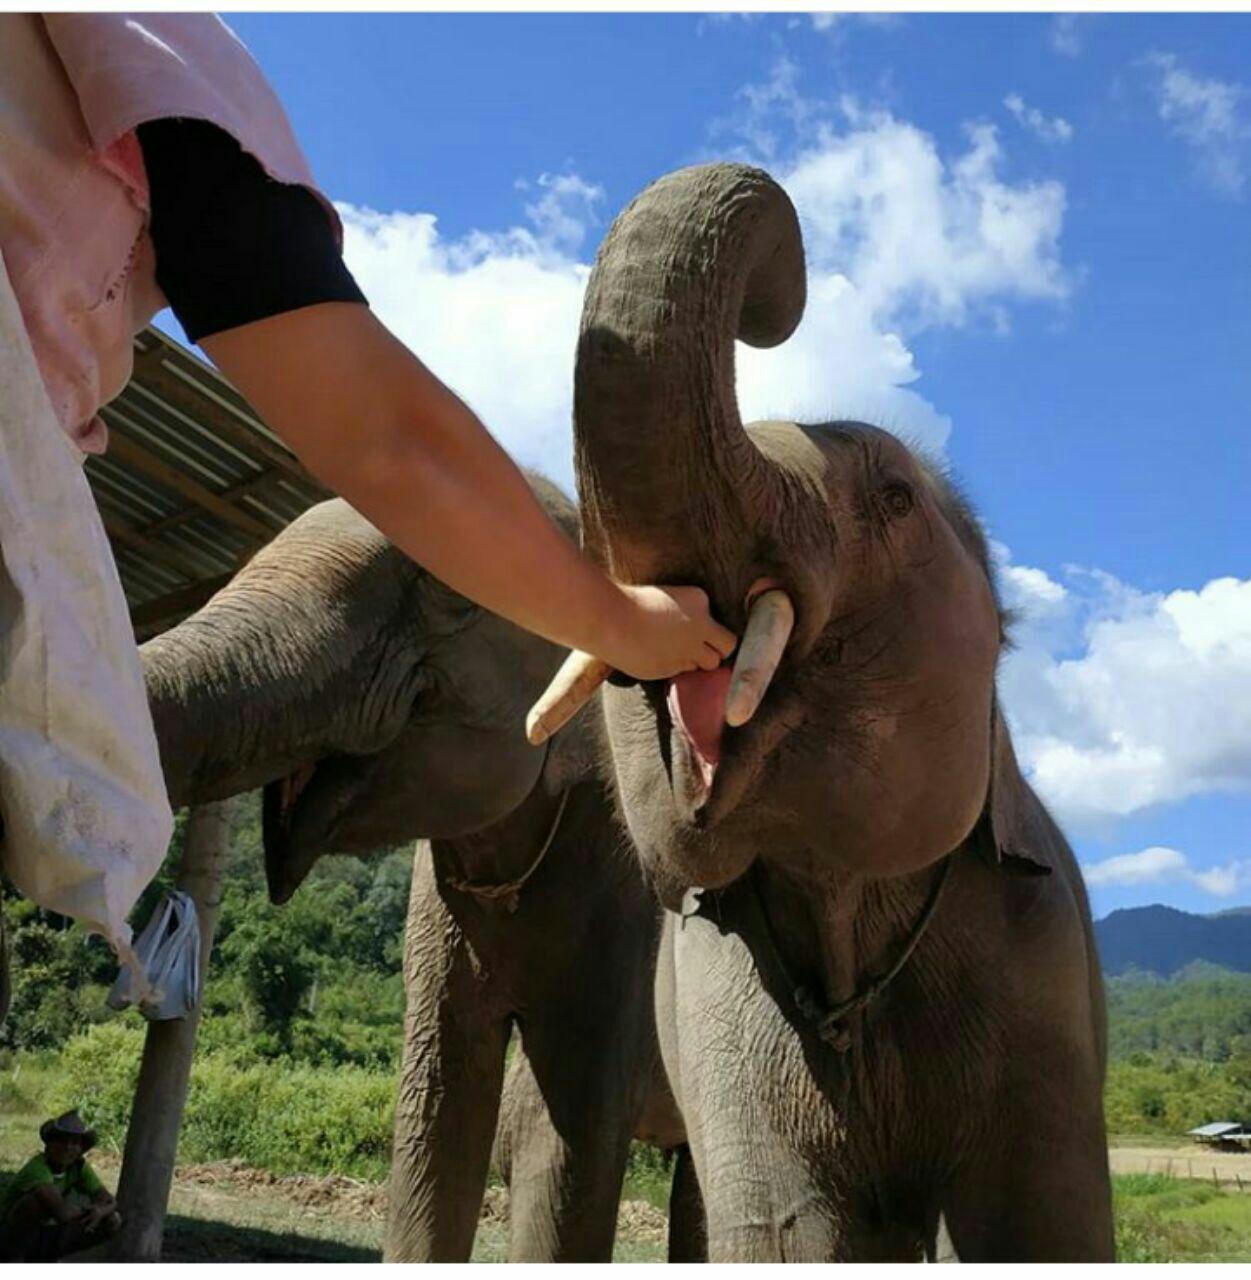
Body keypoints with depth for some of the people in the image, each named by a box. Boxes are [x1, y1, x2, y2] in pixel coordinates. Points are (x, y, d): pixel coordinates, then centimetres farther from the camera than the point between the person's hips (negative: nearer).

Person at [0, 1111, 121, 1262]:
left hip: (42, 1236, 7)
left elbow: (111, 1203, -9)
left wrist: (99, 1211, -32)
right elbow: (62, 1213, -40)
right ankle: (15, 1258, -15)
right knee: (39, 1200, -35)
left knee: (113, 1222, -11)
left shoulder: (79, 1166, -7)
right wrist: (86, 1211, -20)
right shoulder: (38, 1167, -28)